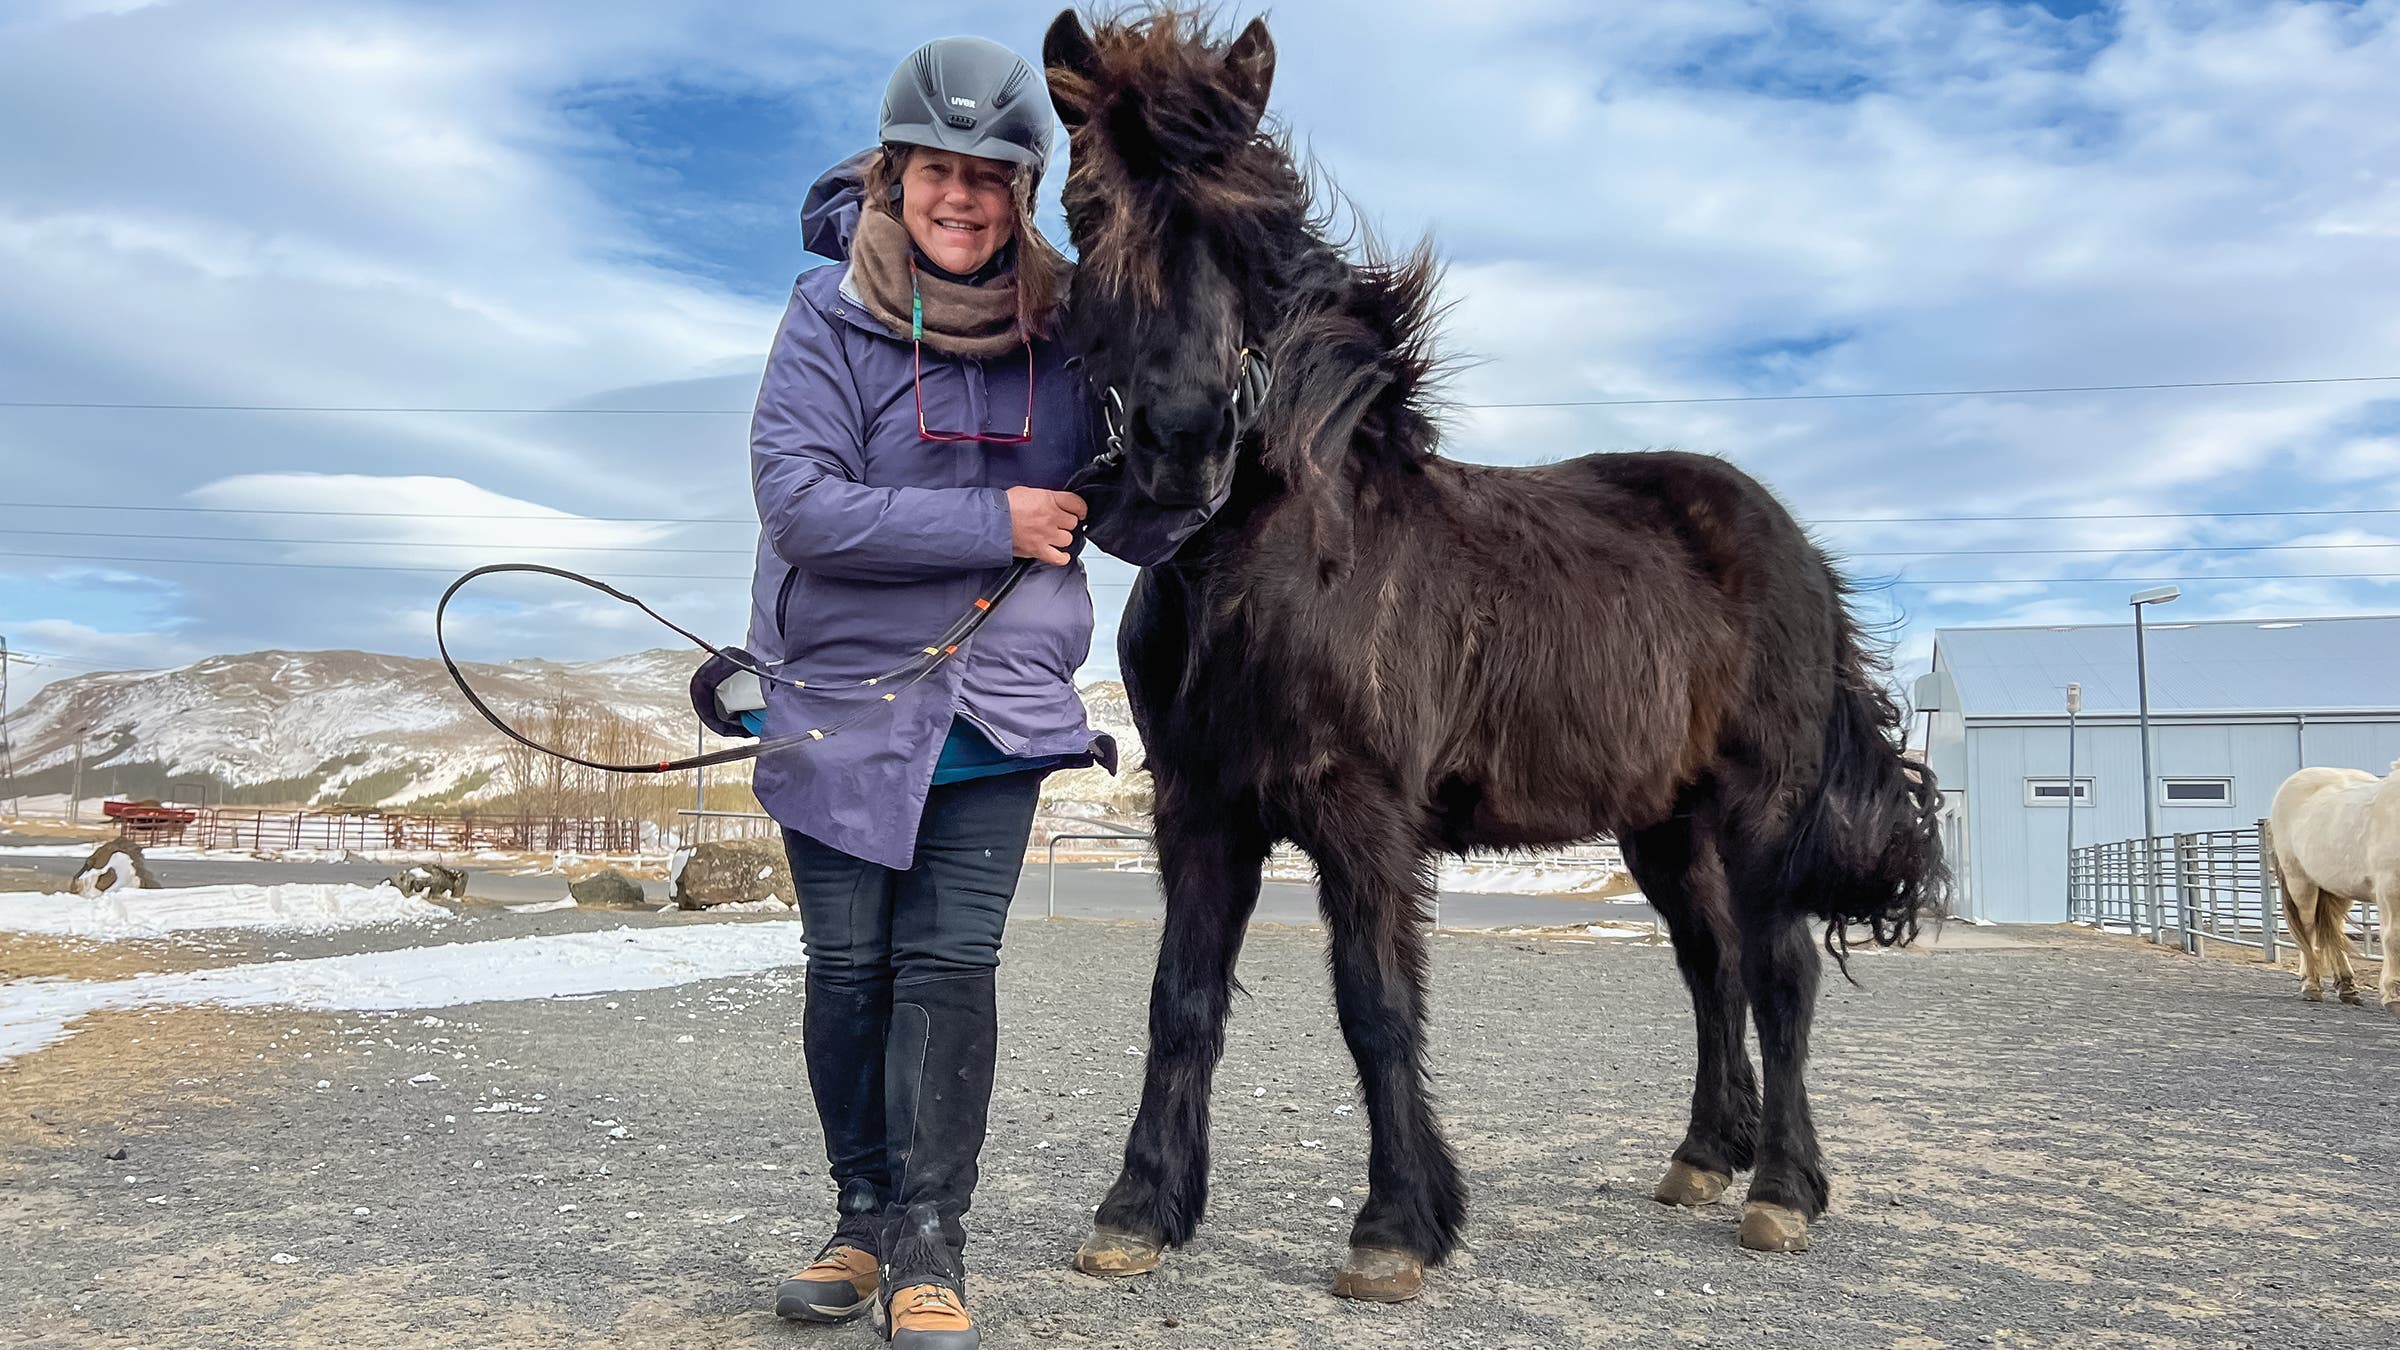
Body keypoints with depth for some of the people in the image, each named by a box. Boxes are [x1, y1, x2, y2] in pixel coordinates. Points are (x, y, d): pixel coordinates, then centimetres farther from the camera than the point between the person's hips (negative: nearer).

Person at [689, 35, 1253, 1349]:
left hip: (997, 704, 1)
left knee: (948, 962, -2)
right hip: (840, 698, 0)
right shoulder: (830, 316, -6)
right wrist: (993, 522, -20)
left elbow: (1138, 526, 3)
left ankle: (929, 1243, 9)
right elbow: (797, 503, -18)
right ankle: (863, 1216, 25)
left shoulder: (1061, 333, 0)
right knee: (849, 965, 7)